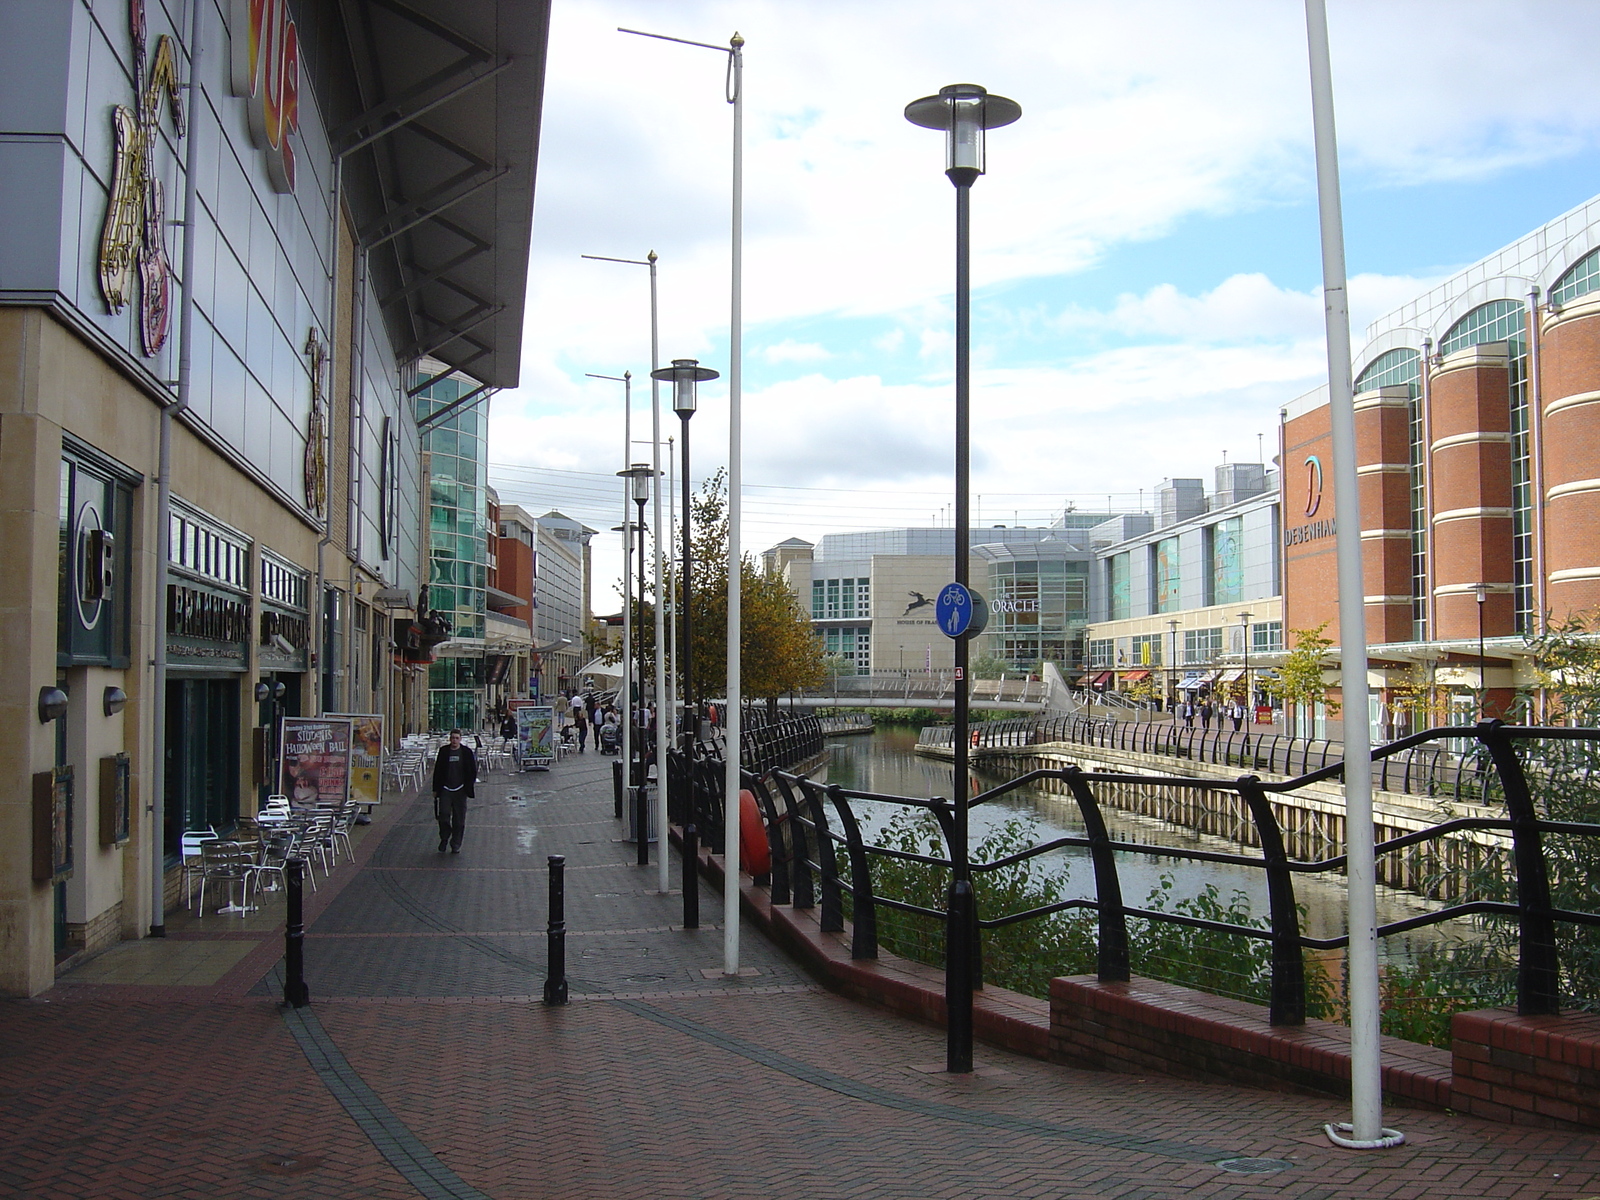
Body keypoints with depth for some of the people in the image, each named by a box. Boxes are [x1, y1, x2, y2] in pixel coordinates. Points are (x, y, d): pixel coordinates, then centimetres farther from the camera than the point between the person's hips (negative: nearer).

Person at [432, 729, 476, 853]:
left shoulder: (466, 752, 1)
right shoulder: (444, 751, 3)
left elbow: (473, 771, 5)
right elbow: (437, 770, 7)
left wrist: (468, 787, -1)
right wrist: (436, 789, 5)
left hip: (460, 791, -1)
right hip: (445, 789, 1)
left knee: (459, 819, 2)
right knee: (443, 816, -4)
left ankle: (456, 844, 12)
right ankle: (444, 839, 18)